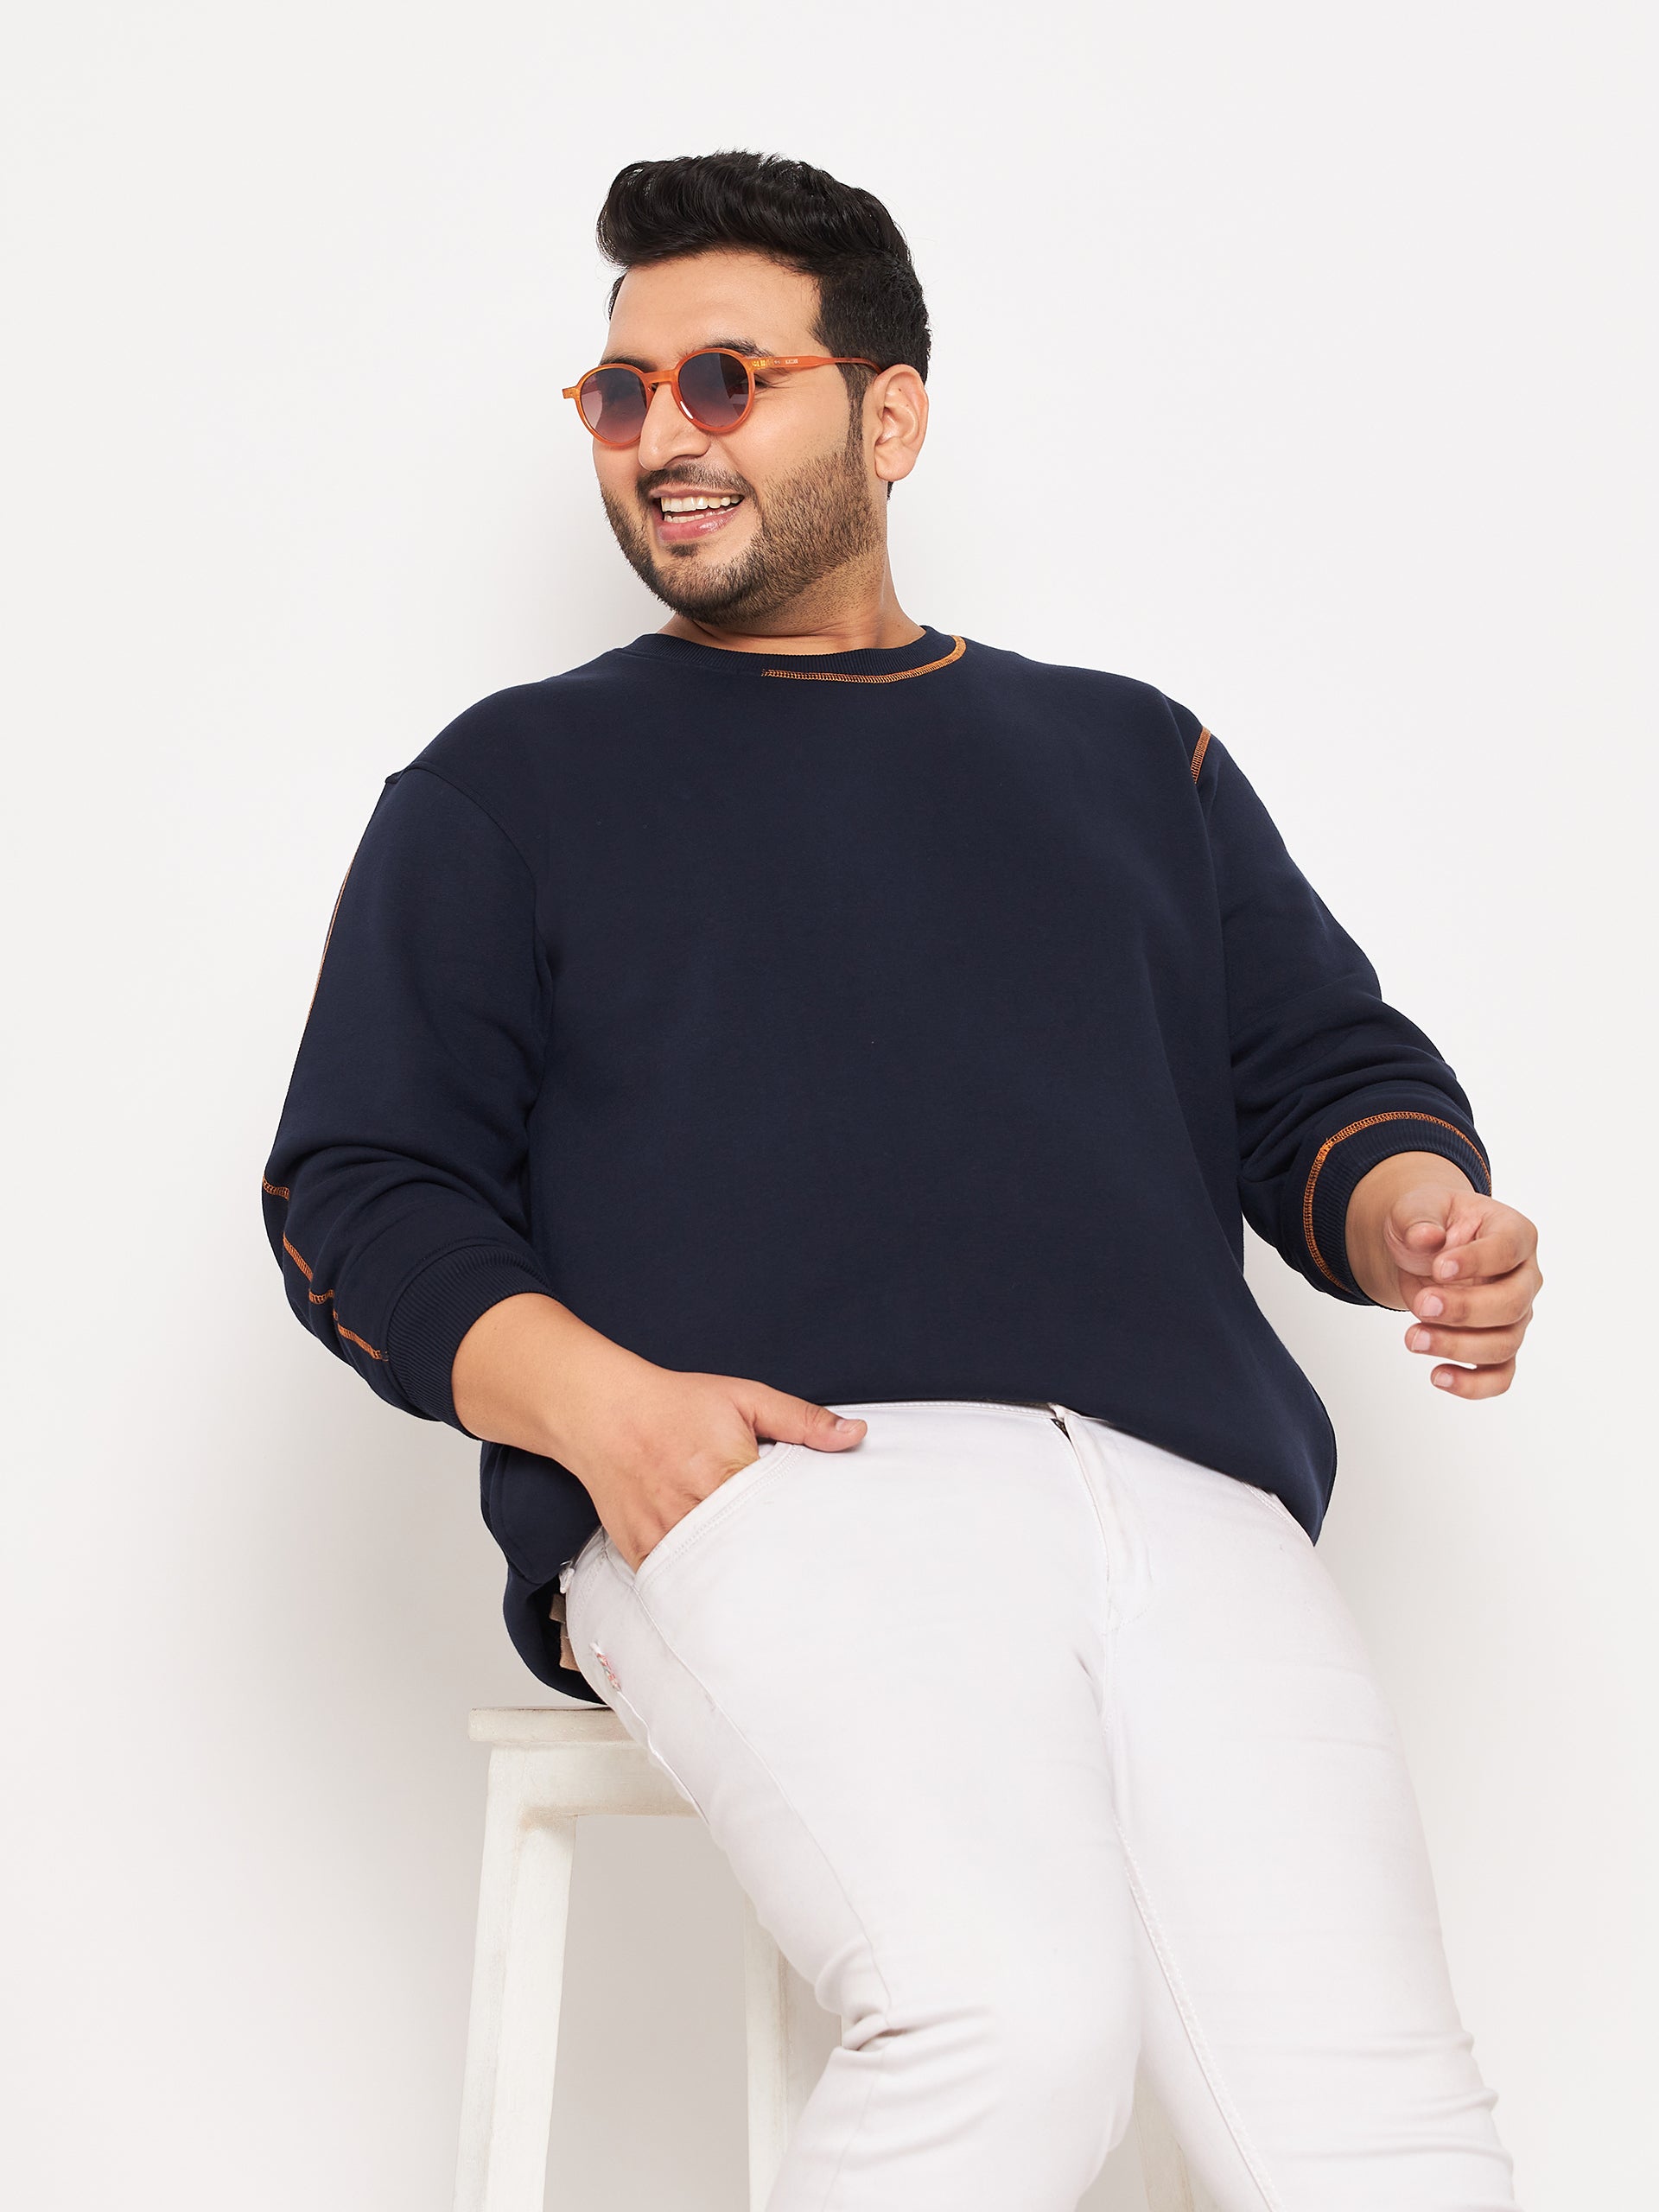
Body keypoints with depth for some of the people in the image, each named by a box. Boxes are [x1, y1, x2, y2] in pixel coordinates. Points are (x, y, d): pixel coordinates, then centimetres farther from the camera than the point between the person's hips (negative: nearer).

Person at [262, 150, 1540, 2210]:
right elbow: (357, 1191, 11)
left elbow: (1329, 1074, 23)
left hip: (1185, 1484, 3)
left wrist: (1418, 1220, -2)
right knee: (1015, 2010, -29)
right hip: (766, 1486, -2)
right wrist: (593, 1401, -9)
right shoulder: (509, 779, 19)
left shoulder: (1130, 753, 27)